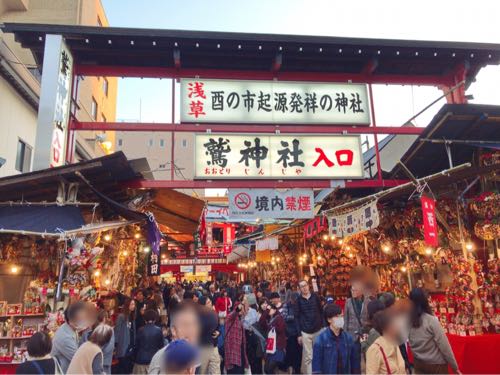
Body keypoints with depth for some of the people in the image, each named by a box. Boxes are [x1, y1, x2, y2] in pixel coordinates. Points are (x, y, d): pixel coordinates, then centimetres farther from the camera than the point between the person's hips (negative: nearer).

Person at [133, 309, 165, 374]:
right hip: (154, 359, 0)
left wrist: (135, 358, 13)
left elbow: (137, 345, 0)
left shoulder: (141, 330, -5)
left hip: (141, 359, 0)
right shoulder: (158, 330, -5)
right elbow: (161, 345, 0)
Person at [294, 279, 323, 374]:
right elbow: (296, 317, -3)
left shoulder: (315, 296, 1)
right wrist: (299, 334, -7)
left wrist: (323, 326, 0)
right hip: (305, 332, -2)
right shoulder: (298, 300, -4)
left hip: (318, 330, 2)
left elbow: (321, 312, 6)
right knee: (308, 356, 1)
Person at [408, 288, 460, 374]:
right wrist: (455, 367, -5)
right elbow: (444, 346, -16)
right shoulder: (431, 320, -21)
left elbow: (411, 345, 3)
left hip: (418, 364, 4)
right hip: (436, 364, -4)